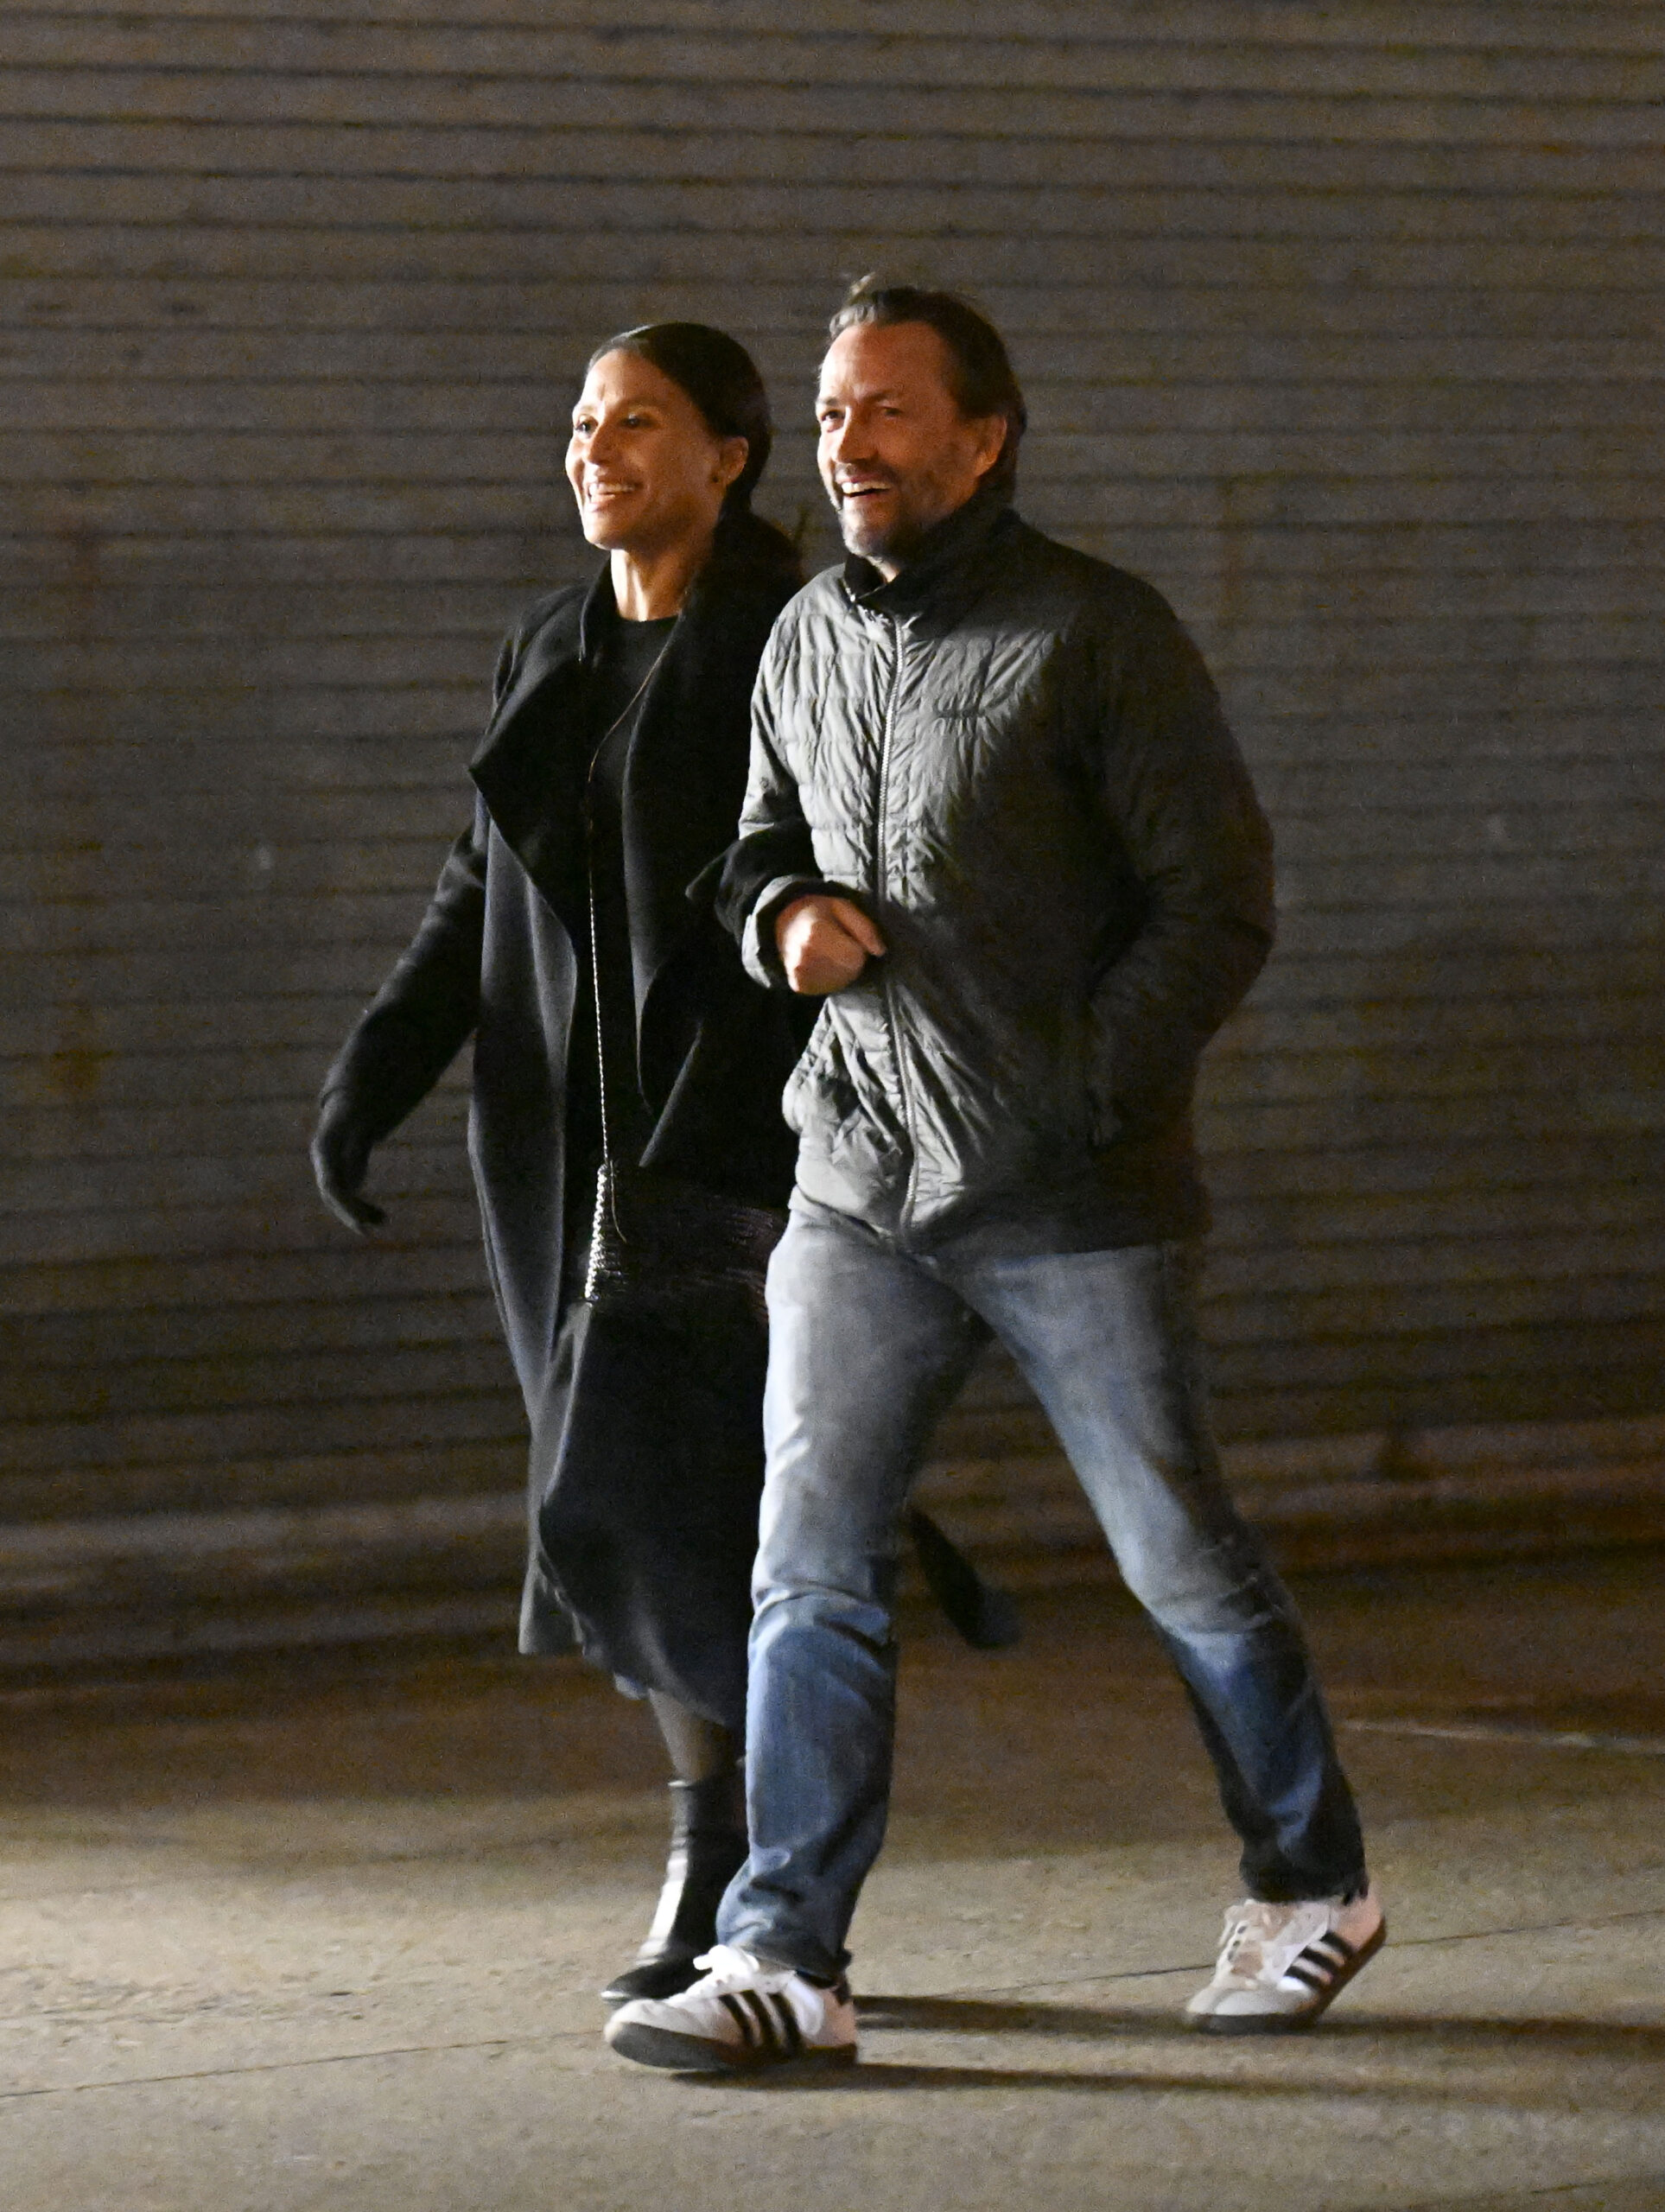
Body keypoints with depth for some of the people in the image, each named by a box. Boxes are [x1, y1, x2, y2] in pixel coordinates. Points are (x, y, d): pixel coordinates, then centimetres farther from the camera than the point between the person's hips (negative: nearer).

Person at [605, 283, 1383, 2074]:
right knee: (812, 1565, -5)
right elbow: (761, 847, 24)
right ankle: (783, 1961, -5)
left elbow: (1218, 903, -7)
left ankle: (1308, 1883, 25)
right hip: (860, 1186, 4)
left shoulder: (1099, 634, -7)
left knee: (1184, 1566, 5)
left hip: (1074, 1200, -4)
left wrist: (1084, 1094, -15)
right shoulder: (806, 639, 10)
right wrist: (783, 914, -1)